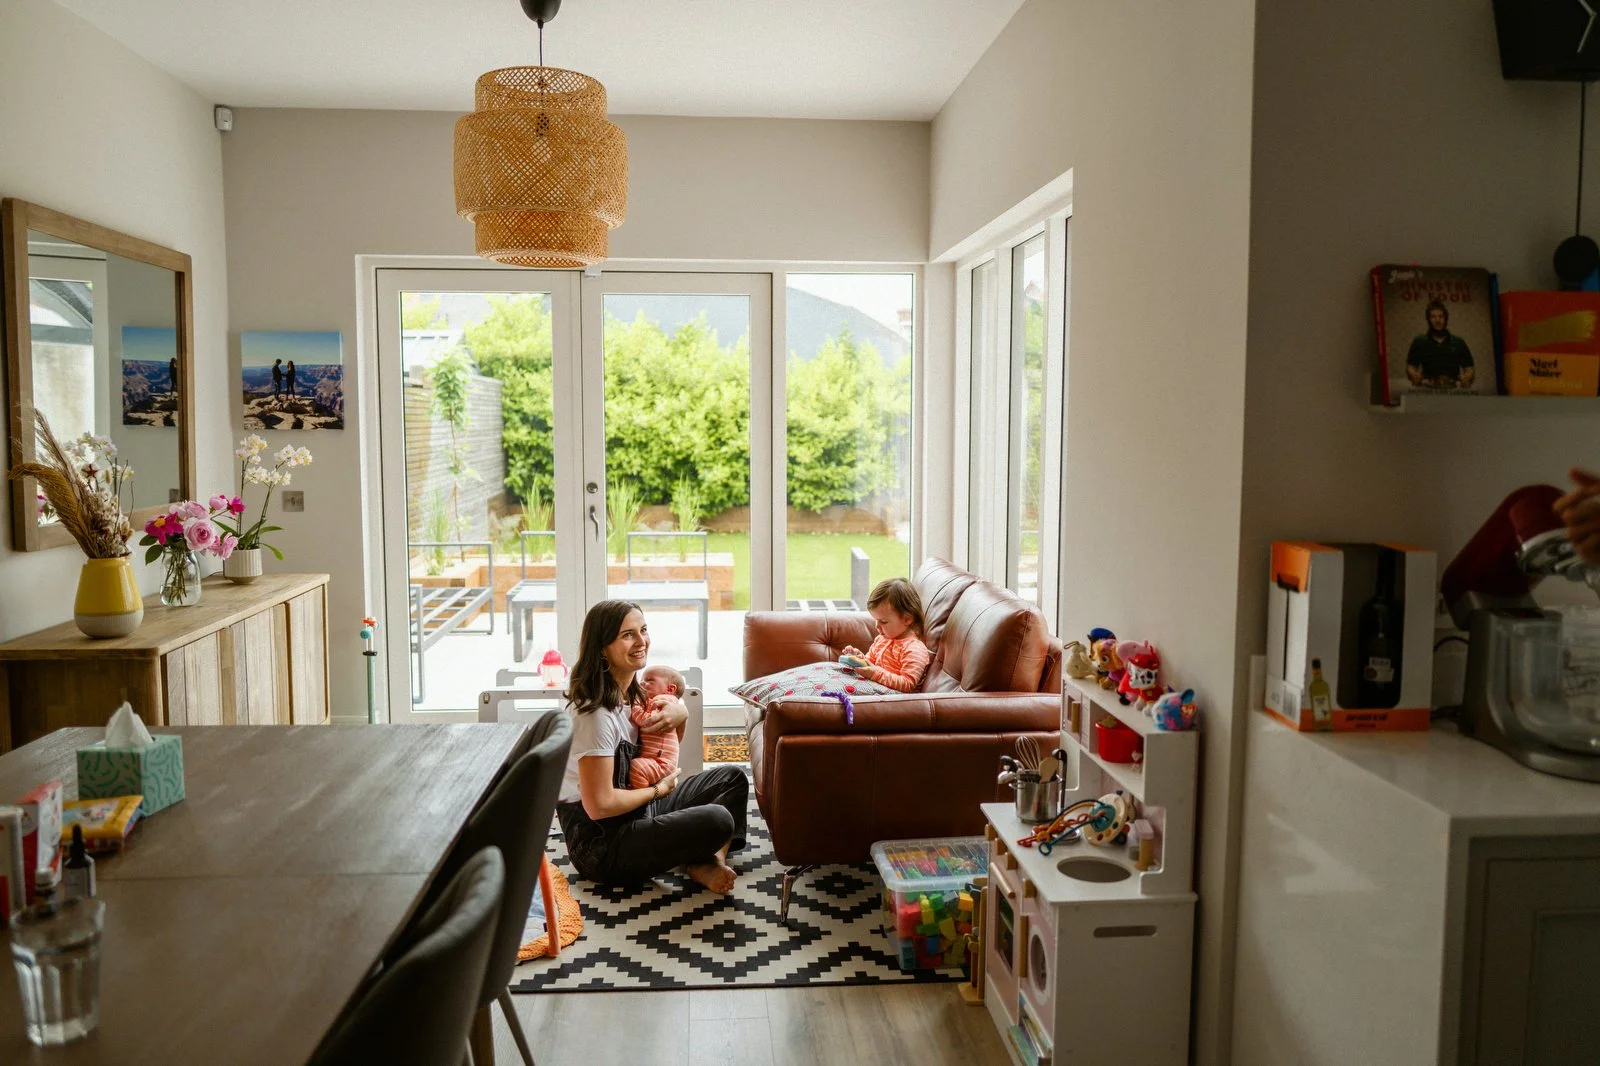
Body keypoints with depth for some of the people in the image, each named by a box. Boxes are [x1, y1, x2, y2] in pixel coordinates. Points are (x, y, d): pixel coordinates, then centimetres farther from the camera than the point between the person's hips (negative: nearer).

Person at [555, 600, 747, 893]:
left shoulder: (630, 692, 4)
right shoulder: (595, 713, -25)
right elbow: (599, 805, -26)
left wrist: (679, 713, -5)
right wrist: (658, 790, -10)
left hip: (636, 812, 10)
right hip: (600, 841, -10)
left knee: (732, 778, 12)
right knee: (717, 820, -28)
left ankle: (711, 860, -6)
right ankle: (699, 866, 4)